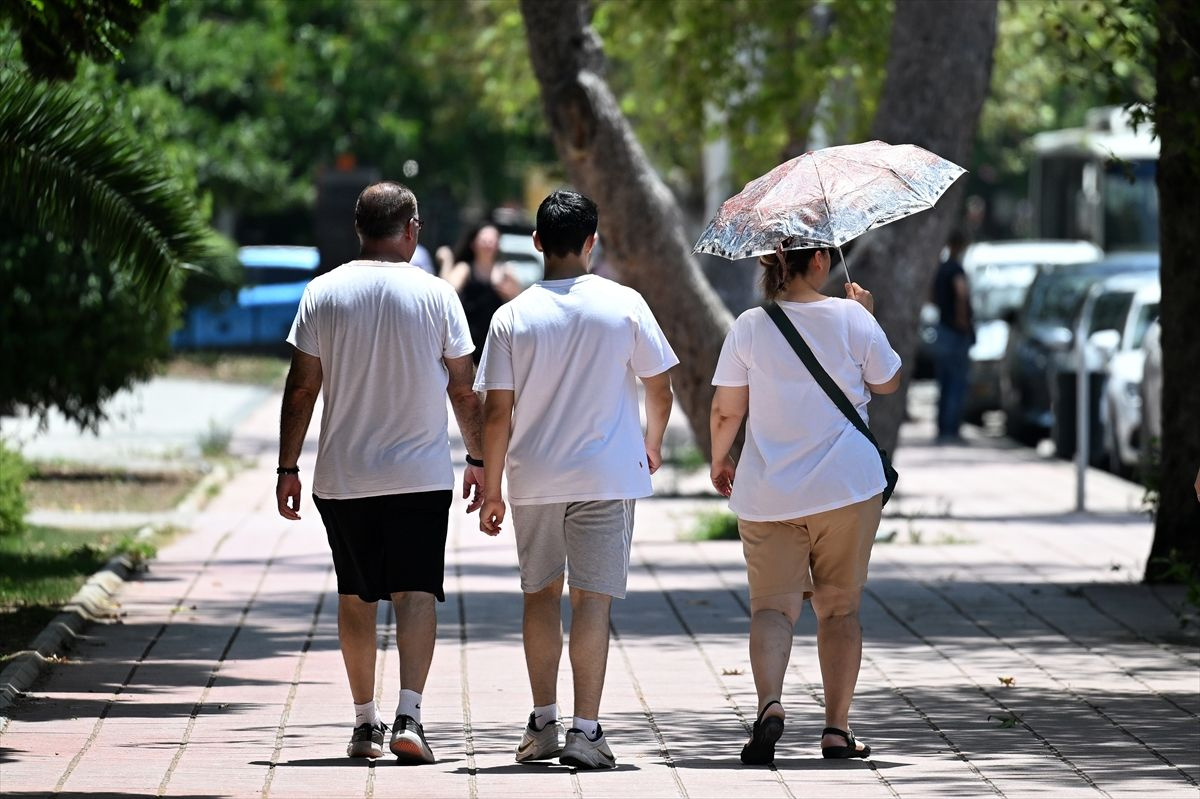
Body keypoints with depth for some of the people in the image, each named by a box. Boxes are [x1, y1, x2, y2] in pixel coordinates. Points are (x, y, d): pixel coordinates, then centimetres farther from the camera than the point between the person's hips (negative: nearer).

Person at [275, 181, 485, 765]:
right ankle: (409, 715, -18)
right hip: (421, 475, -1)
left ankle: (365, 723, 17)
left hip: (342, 476, 2)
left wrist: (288, 467, 6)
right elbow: (463, 389, 1)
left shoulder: (323, 294, -1)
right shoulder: (436, 296, -4)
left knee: (355, 598, 12)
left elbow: (301, 388, -1)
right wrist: (477, 458, 13)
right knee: (416, 592, -3)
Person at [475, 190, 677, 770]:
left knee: (540, 596, 16)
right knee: (593, 599, -3)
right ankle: (585, 731, -11)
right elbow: (659, 388, 2)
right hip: (607, 476, -1)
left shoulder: (513, 317, -4)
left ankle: (542, 723, 22)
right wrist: (653, 445, 21)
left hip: (533, 479, 1)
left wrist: (491, 488, 5)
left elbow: (496, 412, -4)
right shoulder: (623, 305, -5)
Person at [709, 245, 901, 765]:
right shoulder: (851, 319, -7)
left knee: (773, 604, 3)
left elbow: (726, 411, -1)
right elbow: (887, 383, 8)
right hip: (847, 488, 0)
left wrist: (719, 462, 17)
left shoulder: (749, 327, -5)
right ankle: (837, 729, 9)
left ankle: (769, 703, -23)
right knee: (839, 606, 12)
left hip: (767, 493, 0)